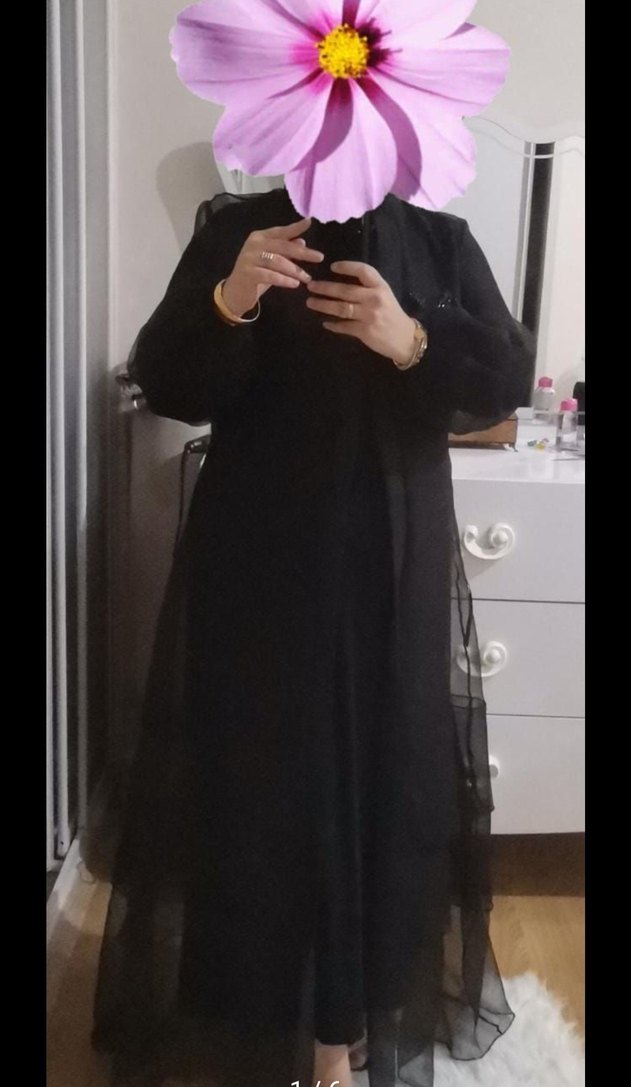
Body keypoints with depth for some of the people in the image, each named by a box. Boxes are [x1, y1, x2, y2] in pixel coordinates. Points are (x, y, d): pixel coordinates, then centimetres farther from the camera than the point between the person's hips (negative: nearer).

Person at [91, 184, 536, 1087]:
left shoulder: (443, 241, 6)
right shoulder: (235, 231, 3)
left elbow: (509, 378, -1)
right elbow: (165, 384, -4)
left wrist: (412, 340, -18)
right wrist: (229, 302, -22)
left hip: (395, 572, 1)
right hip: (257, 566, -1)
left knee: (385, 777, 6)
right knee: (256, 776, 5)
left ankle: (351, 1014, 26)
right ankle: (252, 997, 28)